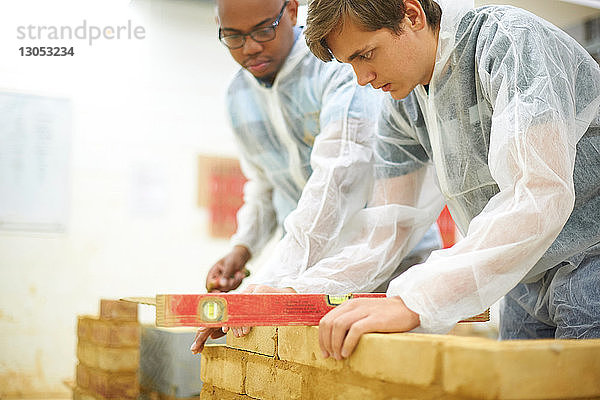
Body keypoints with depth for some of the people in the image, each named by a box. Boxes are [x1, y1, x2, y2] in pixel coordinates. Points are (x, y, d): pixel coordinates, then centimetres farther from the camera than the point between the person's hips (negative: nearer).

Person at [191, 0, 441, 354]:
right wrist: (242, 249, 4)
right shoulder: (238, 95, 9)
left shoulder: (342, 65, -16)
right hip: (309, 270, 5)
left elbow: (337, 181, -29)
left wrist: (272, 282, -35)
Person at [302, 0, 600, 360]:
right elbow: (389, 223, 5)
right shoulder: (402, 103, 2)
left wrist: (414, 301, -42)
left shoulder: (510, 40, -22)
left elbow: (539, 196, -35)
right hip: (527, 282, 7)